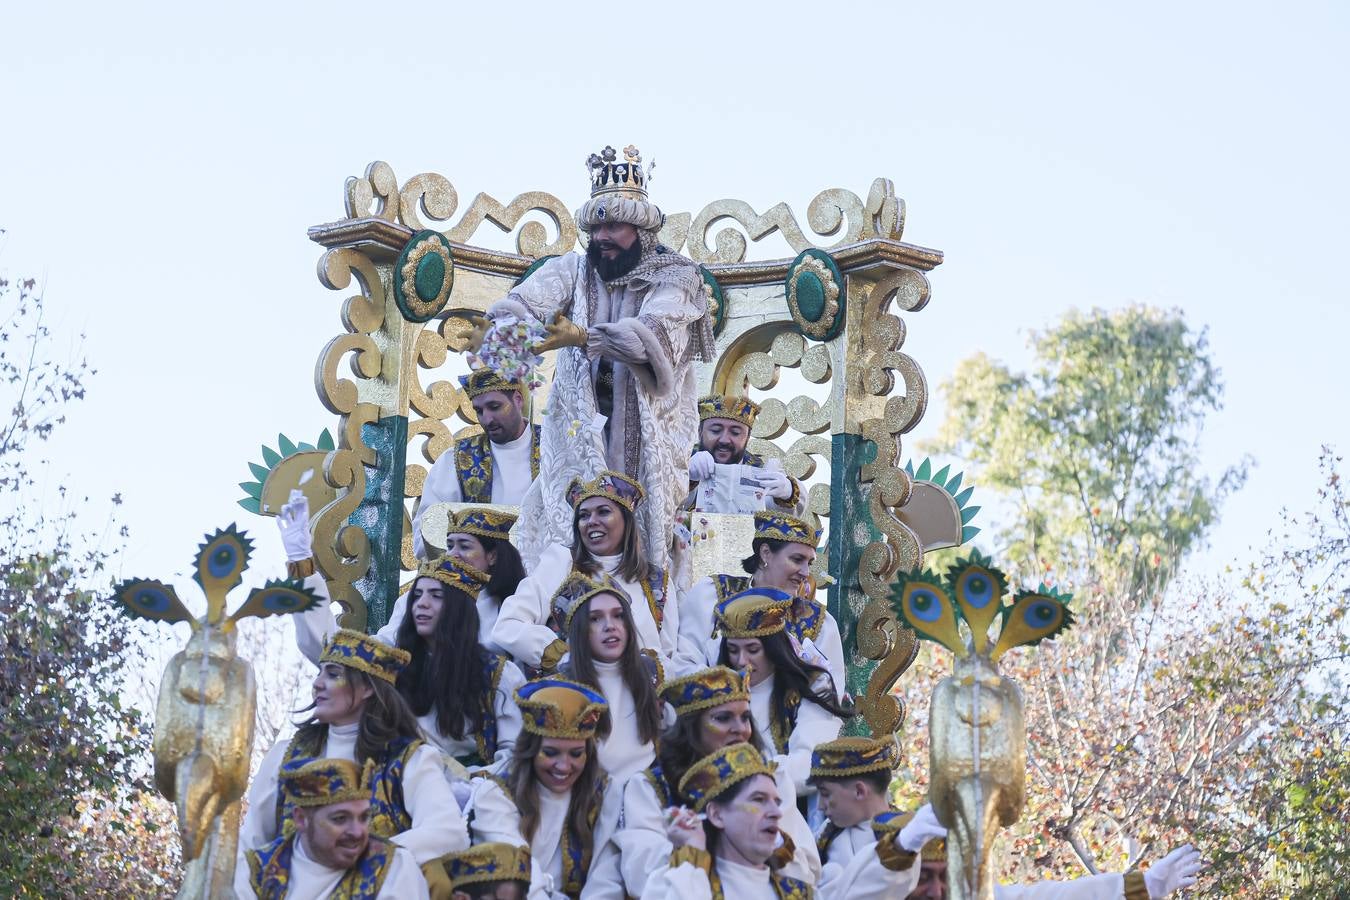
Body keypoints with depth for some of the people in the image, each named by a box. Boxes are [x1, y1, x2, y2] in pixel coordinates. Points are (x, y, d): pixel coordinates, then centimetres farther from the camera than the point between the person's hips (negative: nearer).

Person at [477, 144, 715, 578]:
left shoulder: (675, 276, 2)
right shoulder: (576, 270, 12)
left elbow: (653, 332, -17)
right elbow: (528, 298, -7)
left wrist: (582, 337, -33)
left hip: (646, 434, -2)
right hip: (581, 430, 2)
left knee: (641, 548, -9)